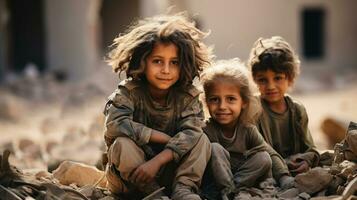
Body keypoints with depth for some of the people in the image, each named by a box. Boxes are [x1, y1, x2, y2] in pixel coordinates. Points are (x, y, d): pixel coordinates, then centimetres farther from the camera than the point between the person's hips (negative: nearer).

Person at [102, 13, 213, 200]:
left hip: (169, 168, 2)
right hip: (130, 177, -2)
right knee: (123, 143, -32)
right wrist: (164, 137, -27)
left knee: (201, 140, -17)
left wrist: (157, 162, -36)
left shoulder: (188, 95, -7)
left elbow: (191, 132, -22)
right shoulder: (129, 91, -14)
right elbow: (115, 125, -31)